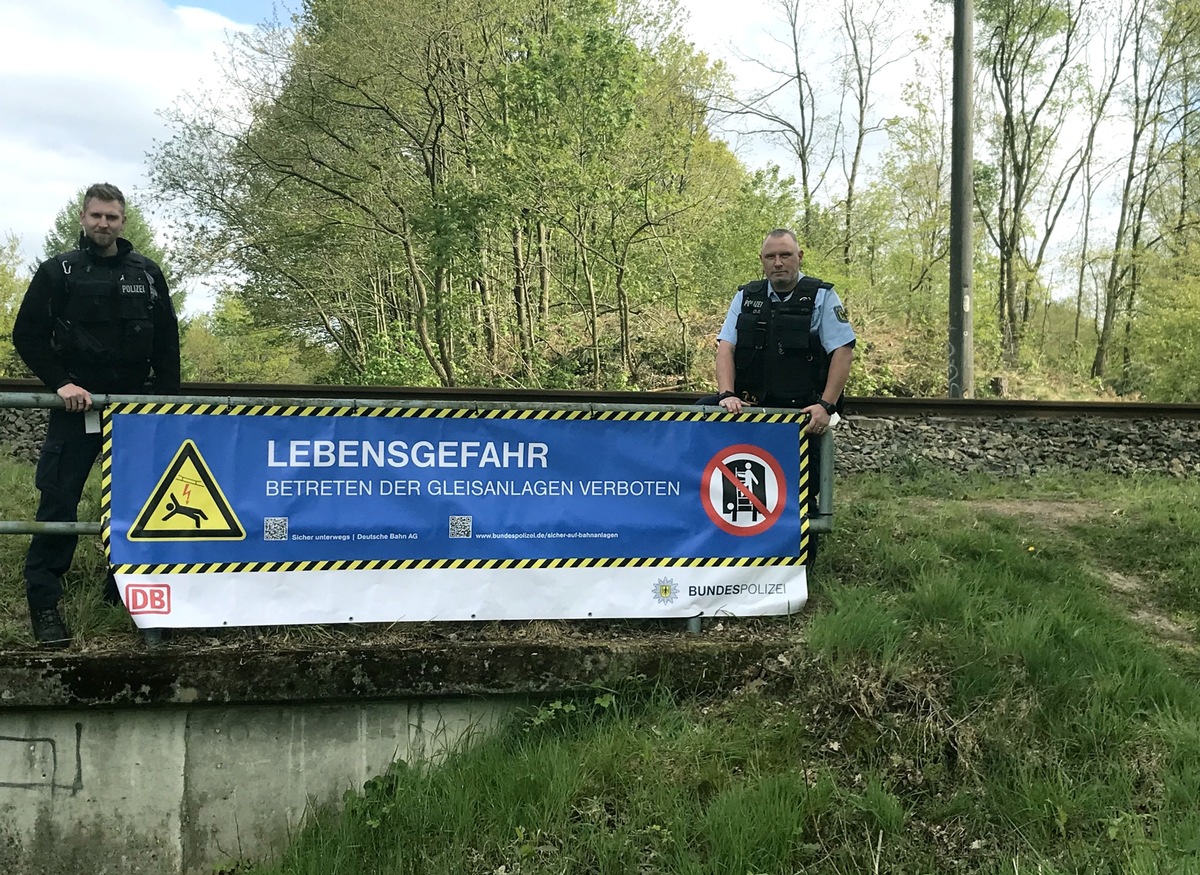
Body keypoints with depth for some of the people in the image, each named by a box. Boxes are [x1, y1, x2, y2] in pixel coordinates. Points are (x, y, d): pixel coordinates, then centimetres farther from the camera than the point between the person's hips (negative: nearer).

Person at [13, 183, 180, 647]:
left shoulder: (146, 273, 7)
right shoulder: (58, 270, 1)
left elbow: (167, 341, 10)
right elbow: (26, 335, 0)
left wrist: (167, 396, 2)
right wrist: (60, 382, -13)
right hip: (76, 405, -2)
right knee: (59, 501, -6)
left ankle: (124, 589, 21)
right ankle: (43, 602, 0)